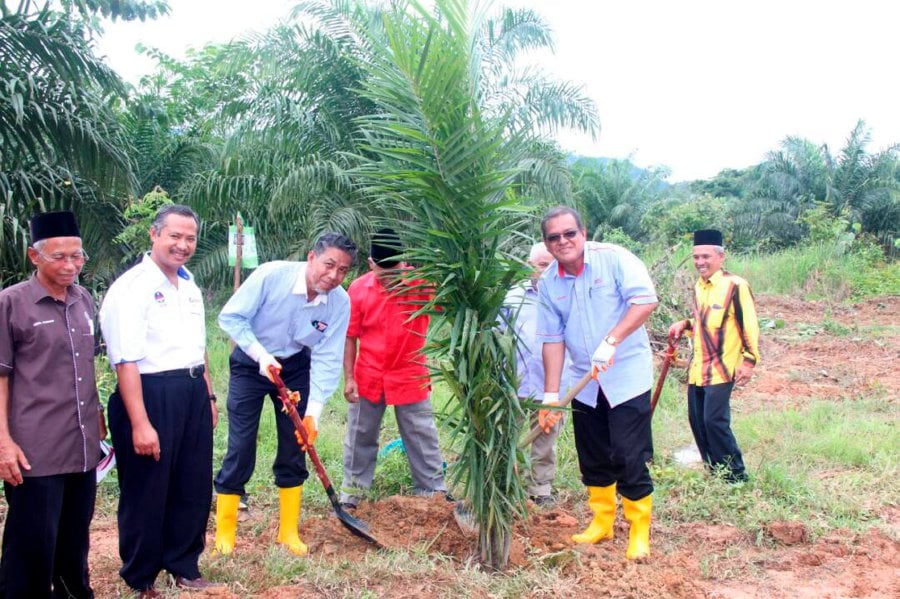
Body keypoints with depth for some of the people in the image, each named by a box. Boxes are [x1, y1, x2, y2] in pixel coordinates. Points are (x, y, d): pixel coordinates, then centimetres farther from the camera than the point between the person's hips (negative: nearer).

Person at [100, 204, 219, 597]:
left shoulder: (190, 287, 13)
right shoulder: (132, 288, -13)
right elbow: (126, 361, -19)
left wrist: (208, 395, 21)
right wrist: (140, 424, -22)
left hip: (193, 395, 8)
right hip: (151, 395, -8)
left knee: (194, 488, 15)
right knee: (146, 493, 6)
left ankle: (184, 567, 33)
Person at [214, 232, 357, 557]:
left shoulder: (340, 302, -18)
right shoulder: (271, 275, -27)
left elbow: (327, 359, -16)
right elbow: (230, 317, -19)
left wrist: (313, 411, -23)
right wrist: (261, 355, -29)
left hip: (296, 367, 3)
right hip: (250, 363, -3)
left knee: (295, 447, 5)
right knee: (241, 446, -4)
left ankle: (288, 532, 19)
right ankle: (224, 532, 10)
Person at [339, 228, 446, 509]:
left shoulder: (421, 283, -13)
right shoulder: (358, 288, -9)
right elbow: (350, 336, -3)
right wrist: (348, 378, -5)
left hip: (410, 378, -1)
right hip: (367, 379, 2)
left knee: (422, 440, 8)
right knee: (360, 439, 14)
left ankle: (434, 493, 20)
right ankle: (351, 494, 28)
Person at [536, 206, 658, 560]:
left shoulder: (613, 258, -12)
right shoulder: (548, 283, 2)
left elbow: (645, 300, -21)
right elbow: (553, 339, 3)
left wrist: (611, 342, -30)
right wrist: (551, 394, -2)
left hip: (627, 377, -5)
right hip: (585, 383, 5)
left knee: (629, 458, -5)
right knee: (593, 458, 13)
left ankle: (639, 533, 9)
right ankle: (602, 523, 30)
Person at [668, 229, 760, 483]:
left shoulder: (735, 285, -12)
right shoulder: (698, 286, 11)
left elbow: (749, 326, -11)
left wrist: (749, 360, -15)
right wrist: (685, 324, 6)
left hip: (722, 368, -8)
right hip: (698, 368, 8)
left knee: (715, 420, -12)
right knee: (697, 420, 9)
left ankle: (735, 475, 3)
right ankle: (714, 470, 23)